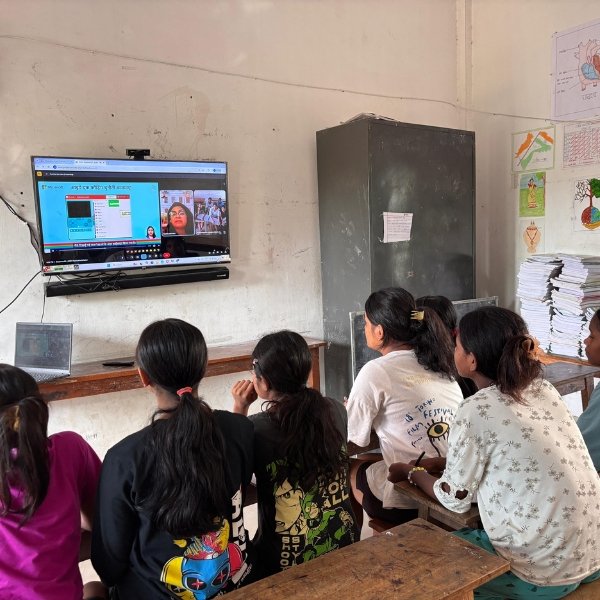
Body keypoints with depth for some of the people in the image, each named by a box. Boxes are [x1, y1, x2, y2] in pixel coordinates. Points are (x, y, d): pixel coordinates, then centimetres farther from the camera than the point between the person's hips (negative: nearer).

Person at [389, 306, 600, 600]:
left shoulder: (477, 410, -20)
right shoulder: (543, 389, 1)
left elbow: (455, 498, -8)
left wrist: (412, 473, 10)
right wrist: (438, 462, 20)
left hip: (544, 572, -7)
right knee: (468, 534, 27)